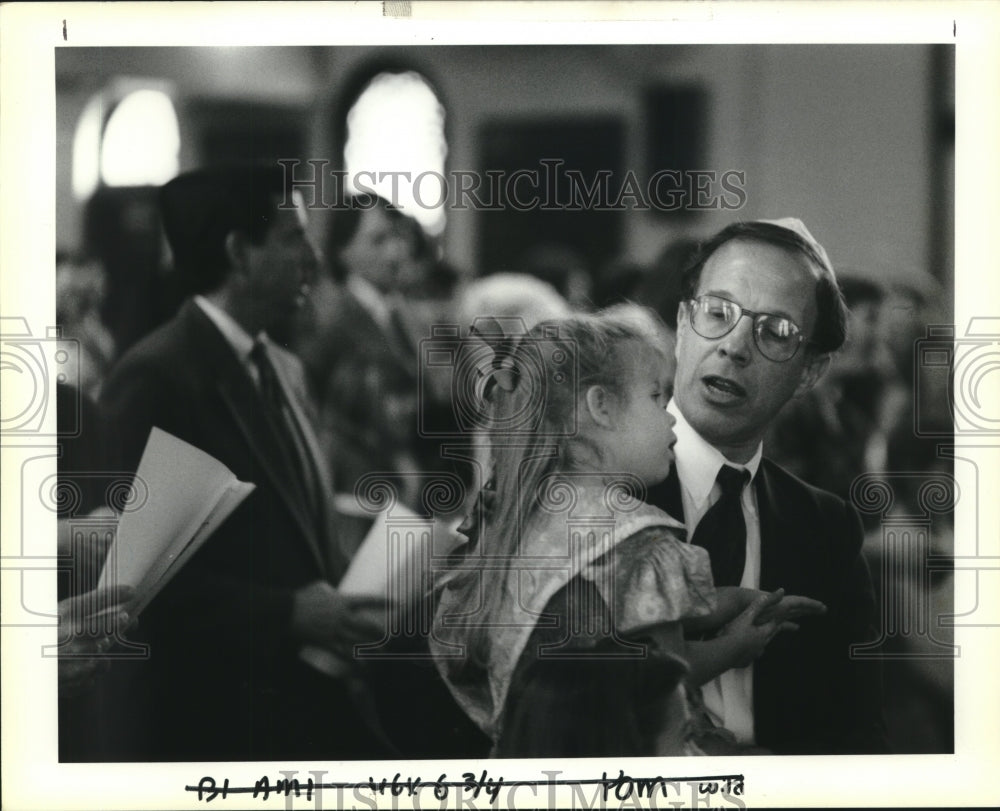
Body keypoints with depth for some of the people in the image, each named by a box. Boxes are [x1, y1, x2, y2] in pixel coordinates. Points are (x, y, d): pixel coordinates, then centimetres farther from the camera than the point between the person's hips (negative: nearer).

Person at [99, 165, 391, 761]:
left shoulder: (284, 370, 14)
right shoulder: (155, 377, -12)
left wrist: (353, 599, 2)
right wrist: (285, 614, -20)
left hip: (317, 697, 8)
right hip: (219, 717, -8)